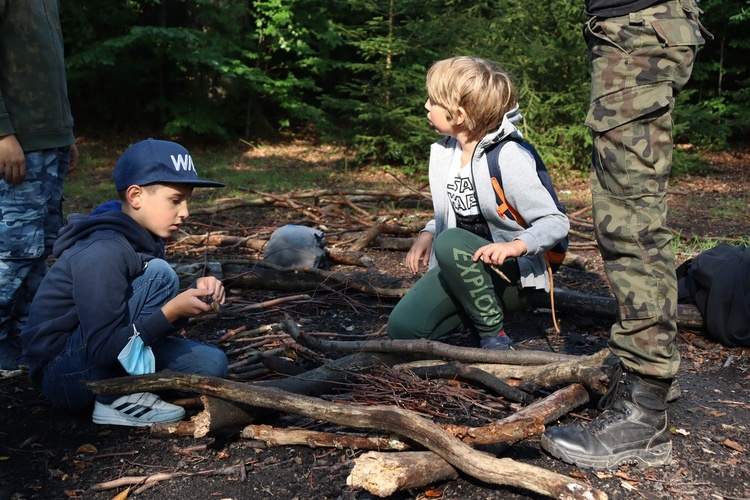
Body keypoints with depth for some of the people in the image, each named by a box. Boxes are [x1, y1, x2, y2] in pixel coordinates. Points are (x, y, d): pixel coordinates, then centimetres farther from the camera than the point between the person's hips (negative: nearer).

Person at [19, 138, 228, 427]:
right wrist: (173, 310, -27)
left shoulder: (143, 238, 2)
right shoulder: (102, 252, -25)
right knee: (159, 274, -23)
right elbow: (104, 348, -27)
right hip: (63, 375, -8)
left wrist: (195, 295, -10)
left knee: (212, 363, -5)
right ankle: (120, 399, -17)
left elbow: (155, 322, 8)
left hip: (100, 354, 8)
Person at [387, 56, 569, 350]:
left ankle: (494, 335, -17)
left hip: (511, 274, -6)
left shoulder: (509, 157, -18)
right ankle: (477, 312, 9)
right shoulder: (444, 152, 5)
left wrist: (516, 246, -38)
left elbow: (557, 222, -19)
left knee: (451, 243, -37)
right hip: (462, 266, 6)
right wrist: (427, 235, 0)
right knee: (402, 328, -15)